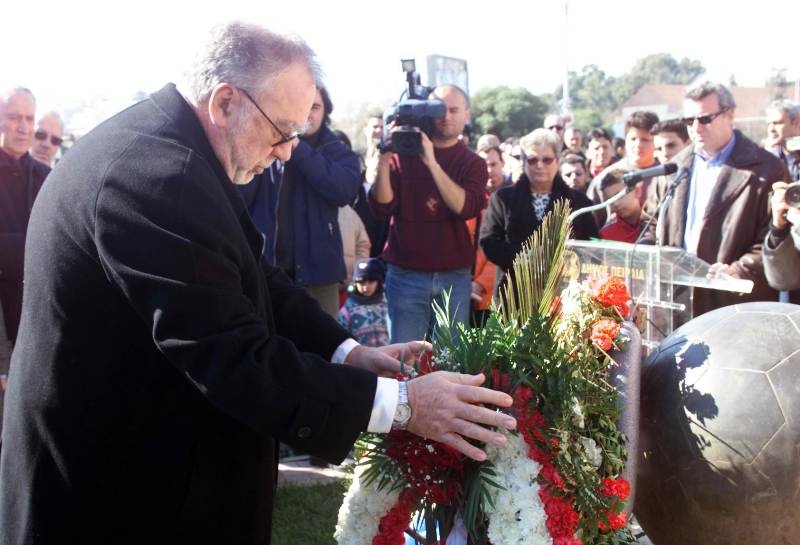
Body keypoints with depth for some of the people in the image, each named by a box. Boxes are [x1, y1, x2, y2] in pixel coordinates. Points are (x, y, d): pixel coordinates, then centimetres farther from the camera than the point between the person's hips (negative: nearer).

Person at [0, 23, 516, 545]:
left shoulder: (168, 147, 4)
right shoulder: (157, 173, -28)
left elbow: (250, 280, 7)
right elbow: (235, 359, -30)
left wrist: (349, 352, -4)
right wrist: (399, 403, -25)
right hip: (114, 481, -9)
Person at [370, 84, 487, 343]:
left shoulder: (473, 163, 7)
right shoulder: (403, 154, 5)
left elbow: (466, 207, -13)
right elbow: (382, 207, -6)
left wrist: (432, 162, -20)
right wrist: (384, 162, -18)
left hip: (455, 277, 1)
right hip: (406, 275, -1)